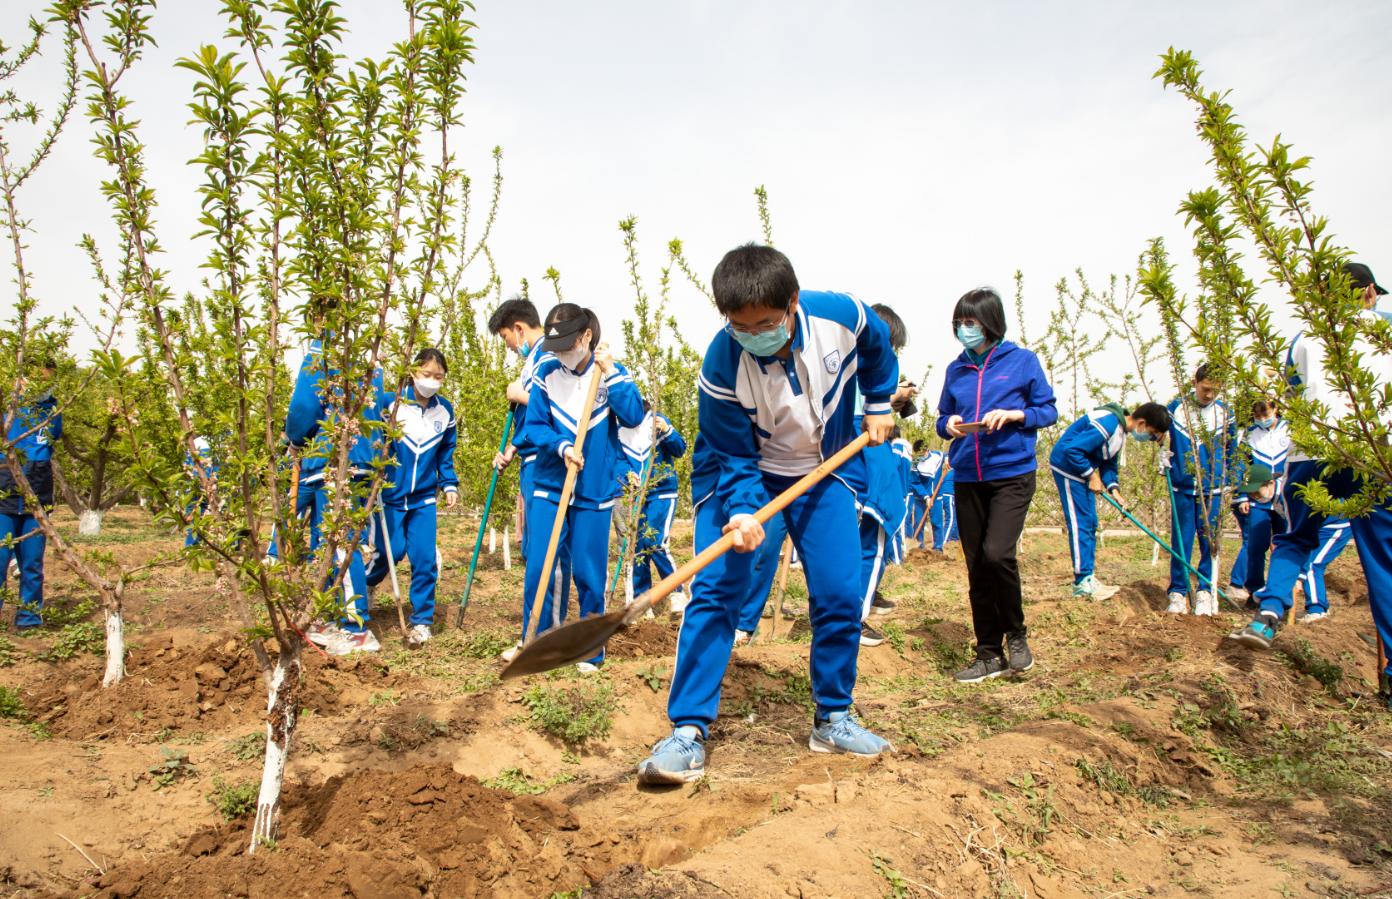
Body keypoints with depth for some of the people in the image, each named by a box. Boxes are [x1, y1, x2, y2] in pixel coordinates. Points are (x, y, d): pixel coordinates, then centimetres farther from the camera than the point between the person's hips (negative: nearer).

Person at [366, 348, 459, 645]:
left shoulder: (445, 411, 4)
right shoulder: (391, 403, -8)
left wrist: (449, 484, 5)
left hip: (424, 498, 3)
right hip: (389, 495, -3)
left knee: (425, 559, -3)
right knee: (390, 552, -3)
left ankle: (421, 620, 11)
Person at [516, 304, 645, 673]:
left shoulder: (611, 372, -2)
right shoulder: (546, 372, -1)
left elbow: (633, 416, -16)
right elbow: (533, 426, 0)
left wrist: (610, 373, -20)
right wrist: (561, 446, -18)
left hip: (595, 491, -1)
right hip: (549, 488, 1)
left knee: (589, 575, 5)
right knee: (538, 569, -1)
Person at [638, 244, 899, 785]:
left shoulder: (842, 315, -23)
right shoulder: (722, 366, -29)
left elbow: (878, 347, 4)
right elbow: (735, 459, -22)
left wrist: (879, 404, 7)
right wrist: (743, 512, -38)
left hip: (825, 471, 3)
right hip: (741, 474, -2)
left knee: (840, 595, -3)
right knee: (714, 591, -14)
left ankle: (832, 720, 16)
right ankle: (688, 730, -7)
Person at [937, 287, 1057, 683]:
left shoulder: (1022, 361, 0)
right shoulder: (955, 370, 11)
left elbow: (1048, 410, 4)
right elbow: (942, 419, 17)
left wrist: (1011, 415, -13)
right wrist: (949, 425, -6)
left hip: (1012, 473, -4)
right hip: (967, 479, 5)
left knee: (997, 553, -21)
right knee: (976, 568, 6)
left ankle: (1016, 633, 7)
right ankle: (989, 654, 19)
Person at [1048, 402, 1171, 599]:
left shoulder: (1120, 429, 7)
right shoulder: (1108, 424, -26)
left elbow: (1109, 463, 13)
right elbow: (1071, 449, -29)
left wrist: (1114, 489, -2)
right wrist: (1091, 475, -20)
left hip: (1082, 470, 10)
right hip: (1067, 466, -10)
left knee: (1090, 524, 11)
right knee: (1080, 523, -9)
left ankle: (1088, 578, 16)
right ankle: (1082, 582, -5)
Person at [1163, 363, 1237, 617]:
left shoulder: (1225, 414, 4)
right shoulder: (1176, 408, 0)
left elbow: (1232, 452, 13)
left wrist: (1230, 483, 10)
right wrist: (1163, 455, -3)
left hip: (1213, 490, 1)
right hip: (1182, 488, -1)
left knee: (1210, 542, 2)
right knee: (1180, 541, 2)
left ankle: (1205, 592, 12)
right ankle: (1178, 593, 8)